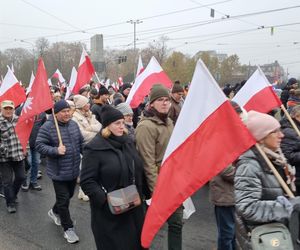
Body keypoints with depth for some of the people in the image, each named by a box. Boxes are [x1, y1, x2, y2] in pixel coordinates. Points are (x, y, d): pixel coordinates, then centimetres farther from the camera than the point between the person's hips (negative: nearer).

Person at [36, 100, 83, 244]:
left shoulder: (73, 124, 4)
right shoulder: (47, 127, -15)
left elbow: (81, 143, 13)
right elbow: (39, 145, -15)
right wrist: (55, 151, -27)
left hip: (73, 170, 7)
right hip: (59, 172, -6)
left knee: (69, 196, 22)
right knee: (63, 200, 0)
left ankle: (55, 212, 50)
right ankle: (68, 228, 16)